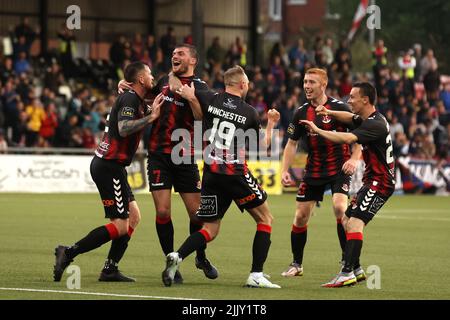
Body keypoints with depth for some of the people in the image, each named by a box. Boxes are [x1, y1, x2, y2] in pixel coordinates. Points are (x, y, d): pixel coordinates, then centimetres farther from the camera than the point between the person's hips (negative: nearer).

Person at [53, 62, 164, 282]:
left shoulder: (136, 100, 17)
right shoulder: (130, 99, -13)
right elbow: (124, 129, -26)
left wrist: (152, 111, 13)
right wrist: (151, 116, -21)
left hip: (111, 166, 11)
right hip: (109, 166, -11)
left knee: (133, 216, 11)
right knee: (120, 226, -11)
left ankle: (110, 270, 9)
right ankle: (68, 254, -13)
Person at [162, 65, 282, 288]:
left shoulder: (211, 100, 2)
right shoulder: (249, 113, 0)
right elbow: (262, 145, 15)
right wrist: (271, 124, 28)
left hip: (211, 174, 3)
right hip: (236, 174, -3)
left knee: (210, 229, 12)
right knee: (265, 219, 12)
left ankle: (177, 257, -14)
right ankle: (256, 275, 2)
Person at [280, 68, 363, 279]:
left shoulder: (338, 108, -11)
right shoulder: (301, 113, 2)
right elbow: (292, 143, 11)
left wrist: (355, 158, -19)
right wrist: (284, 171, 1)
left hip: (339, 168, -4)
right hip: (313, 171, 5)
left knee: (340, 208, -23)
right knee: (300, 216, 3)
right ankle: (297, 264, 20)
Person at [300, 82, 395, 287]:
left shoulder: (375, 125, -21)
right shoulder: (369, 119, 11)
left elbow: (347, 139, -32)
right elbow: (350, 118, 28)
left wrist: (318, 130, -25)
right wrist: (329, 113, 8)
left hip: (379, 182, -11)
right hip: (372, 181, 11)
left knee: (354, 223, -20)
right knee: (347, 221, 15)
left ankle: (347, 274, -28)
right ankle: (355, 269, 19)